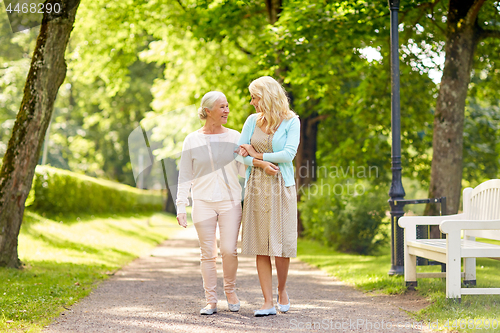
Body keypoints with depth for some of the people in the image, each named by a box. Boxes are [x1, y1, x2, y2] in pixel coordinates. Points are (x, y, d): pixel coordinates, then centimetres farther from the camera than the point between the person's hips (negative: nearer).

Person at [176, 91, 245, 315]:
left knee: (229, 251, -7)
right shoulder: (192, 141, 3)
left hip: (230, 202, 0)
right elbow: (185, 177, 6)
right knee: (208, 254, 0)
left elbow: (243, 169, 6)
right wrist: (181, 207, 0)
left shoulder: (234, 137, 6)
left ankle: (230, 290, 17)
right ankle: (210, 301, 8)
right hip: (203, 202, 0)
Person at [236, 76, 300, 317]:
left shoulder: (291, 121, -2)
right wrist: (261, 164, -12)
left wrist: (256, 155, -7)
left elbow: (289, 154, -12)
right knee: (260, 245, -1)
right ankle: (268, 302, 1)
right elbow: (240, 154, 5)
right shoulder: (253, 120, 9)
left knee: (281, 243, -3)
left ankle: (282, 290, 23)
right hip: (256, 186, 3)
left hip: (281, 187, -3)